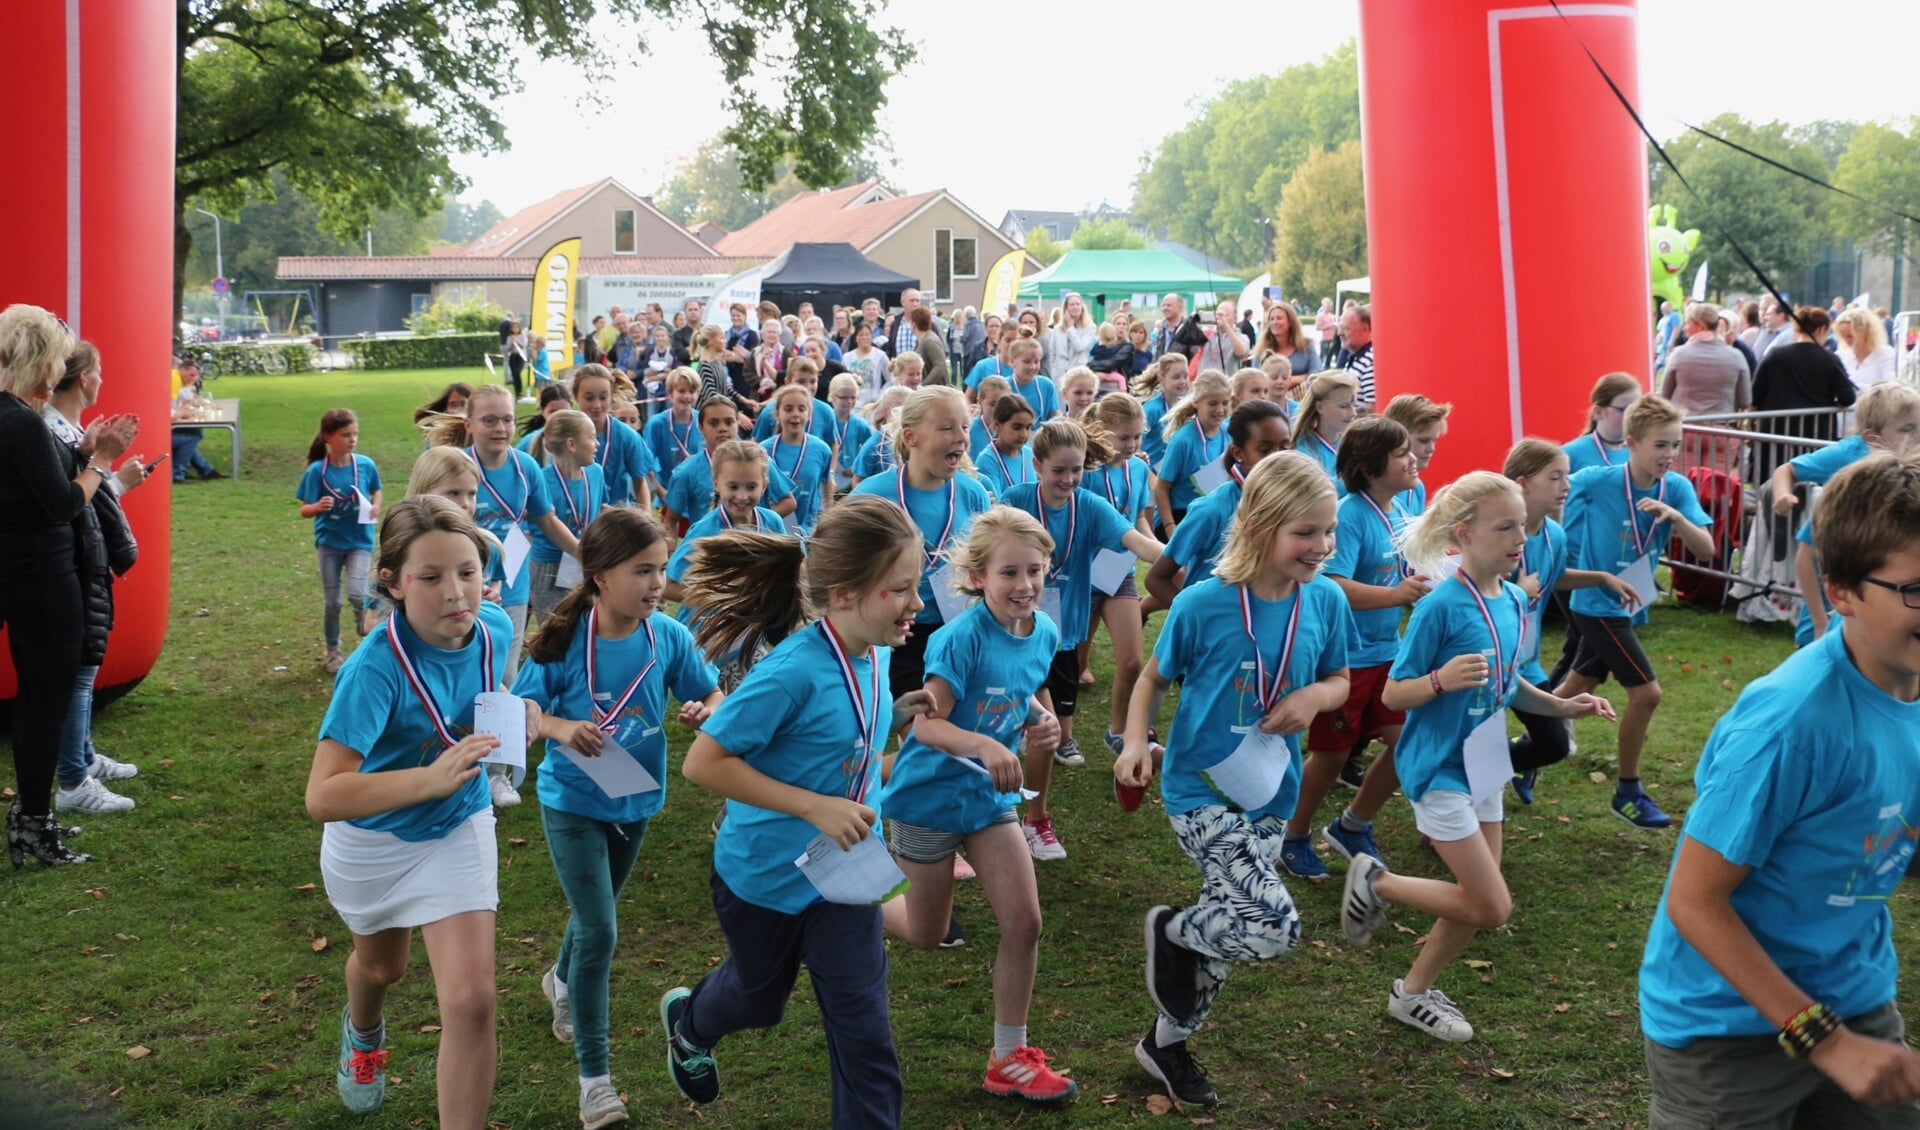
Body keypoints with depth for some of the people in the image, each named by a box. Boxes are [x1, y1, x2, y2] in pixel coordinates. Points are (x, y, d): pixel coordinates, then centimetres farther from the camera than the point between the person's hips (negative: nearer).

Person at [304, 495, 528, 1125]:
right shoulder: (375, 669, -35)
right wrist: (432, 777, -52)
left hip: (458, 831, 2)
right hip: (372, 839, -2)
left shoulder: (494, 627, -19)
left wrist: (520, 711, -13)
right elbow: (323, 797, -40)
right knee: (381, 965, 29)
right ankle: (363, 1035, 66)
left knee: (471, 1002, -13)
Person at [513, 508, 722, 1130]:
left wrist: (705, 710, -26)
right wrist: (561, 728, -34)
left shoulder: (668, 636, -13)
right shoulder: (565, 640, -20)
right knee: (599, 932, -10)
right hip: (573, 802, -4)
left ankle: (562, 981, 58)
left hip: (636, 799, 4)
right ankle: (593, 1076, 1)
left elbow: (712, 691, -2)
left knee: (597, 912, 25)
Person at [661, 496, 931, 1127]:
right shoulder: (795, 669, -31)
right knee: (759, 1000, 25)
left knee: (864, 1033, 1)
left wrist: (898, 714, -6)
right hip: (765, 873, -4)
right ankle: (688, 1022, 60)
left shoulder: (876, 654, -9)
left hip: (844, 872, 4)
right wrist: (816, 806, -31)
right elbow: (702, 763, -28)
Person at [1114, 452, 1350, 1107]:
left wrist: (1316, 696, -13)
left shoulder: (1325, 602, -5)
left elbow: (1340, 680, 10)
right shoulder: (1203, 605, -16)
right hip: (1201, 789, -5)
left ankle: (1166, 1043, 40)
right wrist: (1137, 741, -18)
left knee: (1230, 928, 16)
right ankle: (1168, 931, 11)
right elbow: (1155, 678, -2)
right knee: (1276, 929, -19)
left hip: (1269, 796, 5)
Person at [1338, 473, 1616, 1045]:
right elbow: (1393, 695, -16)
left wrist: (1563, 706, 4)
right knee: (1491, 906, -7)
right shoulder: (1441, 607, -21)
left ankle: (1415, 992, 32)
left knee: (1475, 901, 14)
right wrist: (1442, 680, -33)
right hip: (1439, 768, -8)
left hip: (1482, 767, 8)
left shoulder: (1513, 601, 2)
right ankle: (1376, 881, 12)